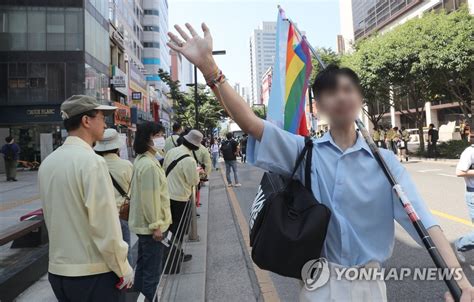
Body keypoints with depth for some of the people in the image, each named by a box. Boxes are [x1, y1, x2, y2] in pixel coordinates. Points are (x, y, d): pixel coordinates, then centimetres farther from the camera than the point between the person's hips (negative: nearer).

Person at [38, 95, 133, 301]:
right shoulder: (92, 161, -20)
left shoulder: (47, 162, 3)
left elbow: (52, 217, 12)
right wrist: (123, 269, -9)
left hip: (57, 270, 7)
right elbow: (106, 226, -21)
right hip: (92, 272, -7)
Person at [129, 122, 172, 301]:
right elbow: (150, 198, -24)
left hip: (143, 222, 10)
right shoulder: (149, 164, -23)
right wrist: (156, 225, -18)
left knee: (143, 264, 22)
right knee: (153, 269, 4)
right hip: (150, 225, -10)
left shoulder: (141, 160, 9)